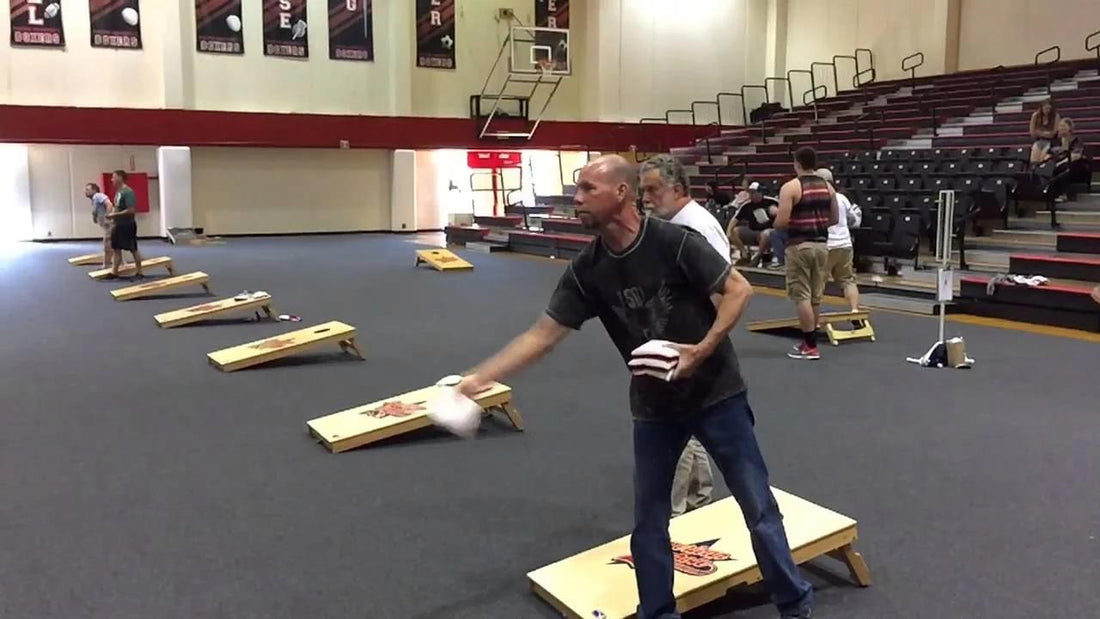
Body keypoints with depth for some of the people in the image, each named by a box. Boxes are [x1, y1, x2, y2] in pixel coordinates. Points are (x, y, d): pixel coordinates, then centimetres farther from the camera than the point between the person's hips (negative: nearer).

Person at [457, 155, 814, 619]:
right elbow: (543, 334, -3)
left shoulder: (674, 242, -19)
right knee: (648, 521, 10)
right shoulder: (587, 271, -6)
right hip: (653, 404, 4)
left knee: (759, 508, 7)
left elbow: (738, 290, -13)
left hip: (716, 393, -4)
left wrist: (703, 349, -24)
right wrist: (479, 377, -8)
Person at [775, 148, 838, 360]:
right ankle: (808, 341, 23)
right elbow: (834, 219, 13)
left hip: (800, 245, -7)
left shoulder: (790, 187, -11)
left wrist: (776, 220, 5)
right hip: (821, 244, 7)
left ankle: (810, 347, -2)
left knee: (802, 296, -2)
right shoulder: (827, 187, 9)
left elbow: (781, 222, -17)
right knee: (815, 297, 13)